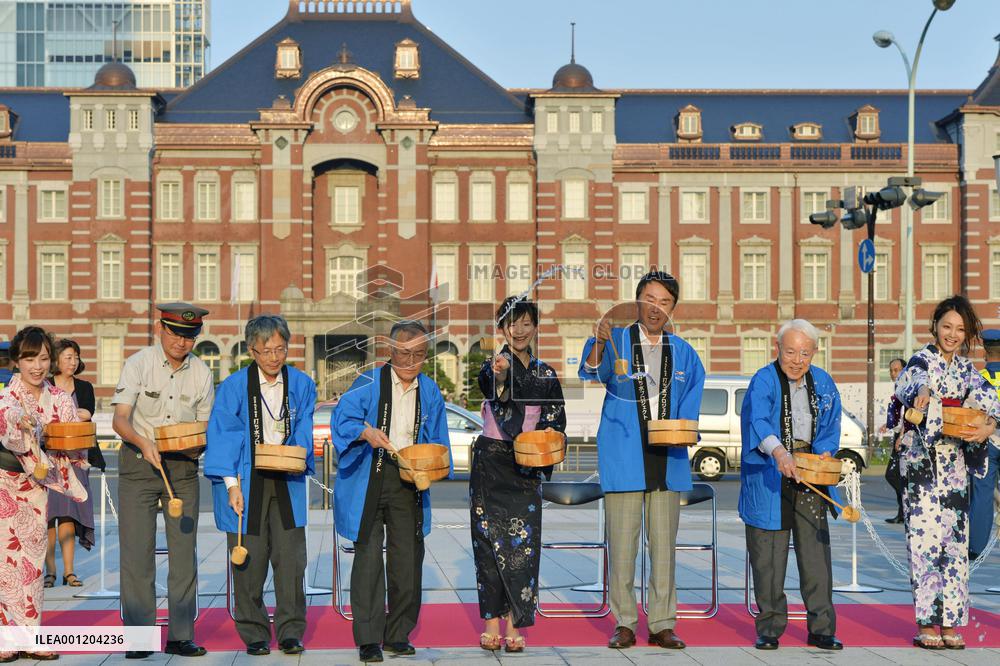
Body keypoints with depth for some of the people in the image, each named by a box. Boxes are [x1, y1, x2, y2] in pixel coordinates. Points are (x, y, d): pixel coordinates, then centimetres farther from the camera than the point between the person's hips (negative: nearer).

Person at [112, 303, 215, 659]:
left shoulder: (201, 372, 4)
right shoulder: (138, 363, -6)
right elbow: (120, 419, -14)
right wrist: (143, 442, -33)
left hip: (183, 468, 3)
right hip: (139, 464, -3)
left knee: (184, 551, 1)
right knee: (137, 552, -4)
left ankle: (180, 636, 8)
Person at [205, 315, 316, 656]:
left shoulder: (301, 385, 5)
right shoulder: (234, 387, -3)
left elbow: (303, 431, 10)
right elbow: (225, 436, -5)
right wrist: (231, 484, -12)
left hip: (287, 482, 2)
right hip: (246, 483, -2)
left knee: (290, 558, -3)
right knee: (249, 561, 0)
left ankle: (290, 632, 8)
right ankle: (254, 634, 12)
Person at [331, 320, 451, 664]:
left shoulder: (430, 392, 10)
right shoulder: (370, 383, -3)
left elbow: (436, 441, 13)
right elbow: (341, 418, -11)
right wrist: (367, 432, -30)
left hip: (409, 481, 3)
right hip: (368, 481, -3)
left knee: (407, 558, 3)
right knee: (368, 557, -4)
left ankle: (398, 635, 17)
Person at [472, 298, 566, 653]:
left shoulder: (546, 375, 10)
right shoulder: (495, 364, -4)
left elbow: (555, 422, 14)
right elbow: (489, 384, -29)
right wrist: (499, 376, -52)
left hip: (526, 467, 3)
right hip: (491, 461, -3)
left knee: (523, 541, -1)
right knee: (490, 539, -2)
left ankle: (514, 624, 4)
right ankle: (491, 623, 4)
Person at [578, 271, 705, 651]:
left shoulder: (683, 353, 11)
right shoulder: (616, 342, 0)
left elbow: (690, 404, 13)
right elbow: (593, 373, -20)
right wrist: (598, 344, -41)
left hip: (668, 459, 3)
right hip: (624, 458, -3)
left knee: (664, 545, 6)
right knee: (622, 544, 0)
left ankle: (662, 625, 14)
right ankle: (624, 624, 9)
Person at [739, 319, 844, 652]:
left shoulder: (823, 383, 9)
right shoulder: (764, 381, -8)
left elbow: (831, 427, 13)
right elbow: (756, 420, -26)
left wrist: (822, 454, -8)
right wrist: (778, 451, -43)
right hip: (769, 479, -4)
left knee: (816, 551, 0)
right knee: (768, 556, -1)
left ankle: (821, 628, 7)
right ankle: (769, 628, 9)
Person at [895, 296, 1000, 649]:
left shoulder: (966, 368, 13)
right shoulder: (921, 361, -4)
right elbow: (917, 380, -27)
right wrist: (924, 393, -52)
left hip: (956, 467, 6)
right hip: (922, 464, -6)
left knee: (956, 541, 4)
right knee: (925, 539, -8)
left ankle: (950, 623, 9)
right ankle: (927, 623, -4)